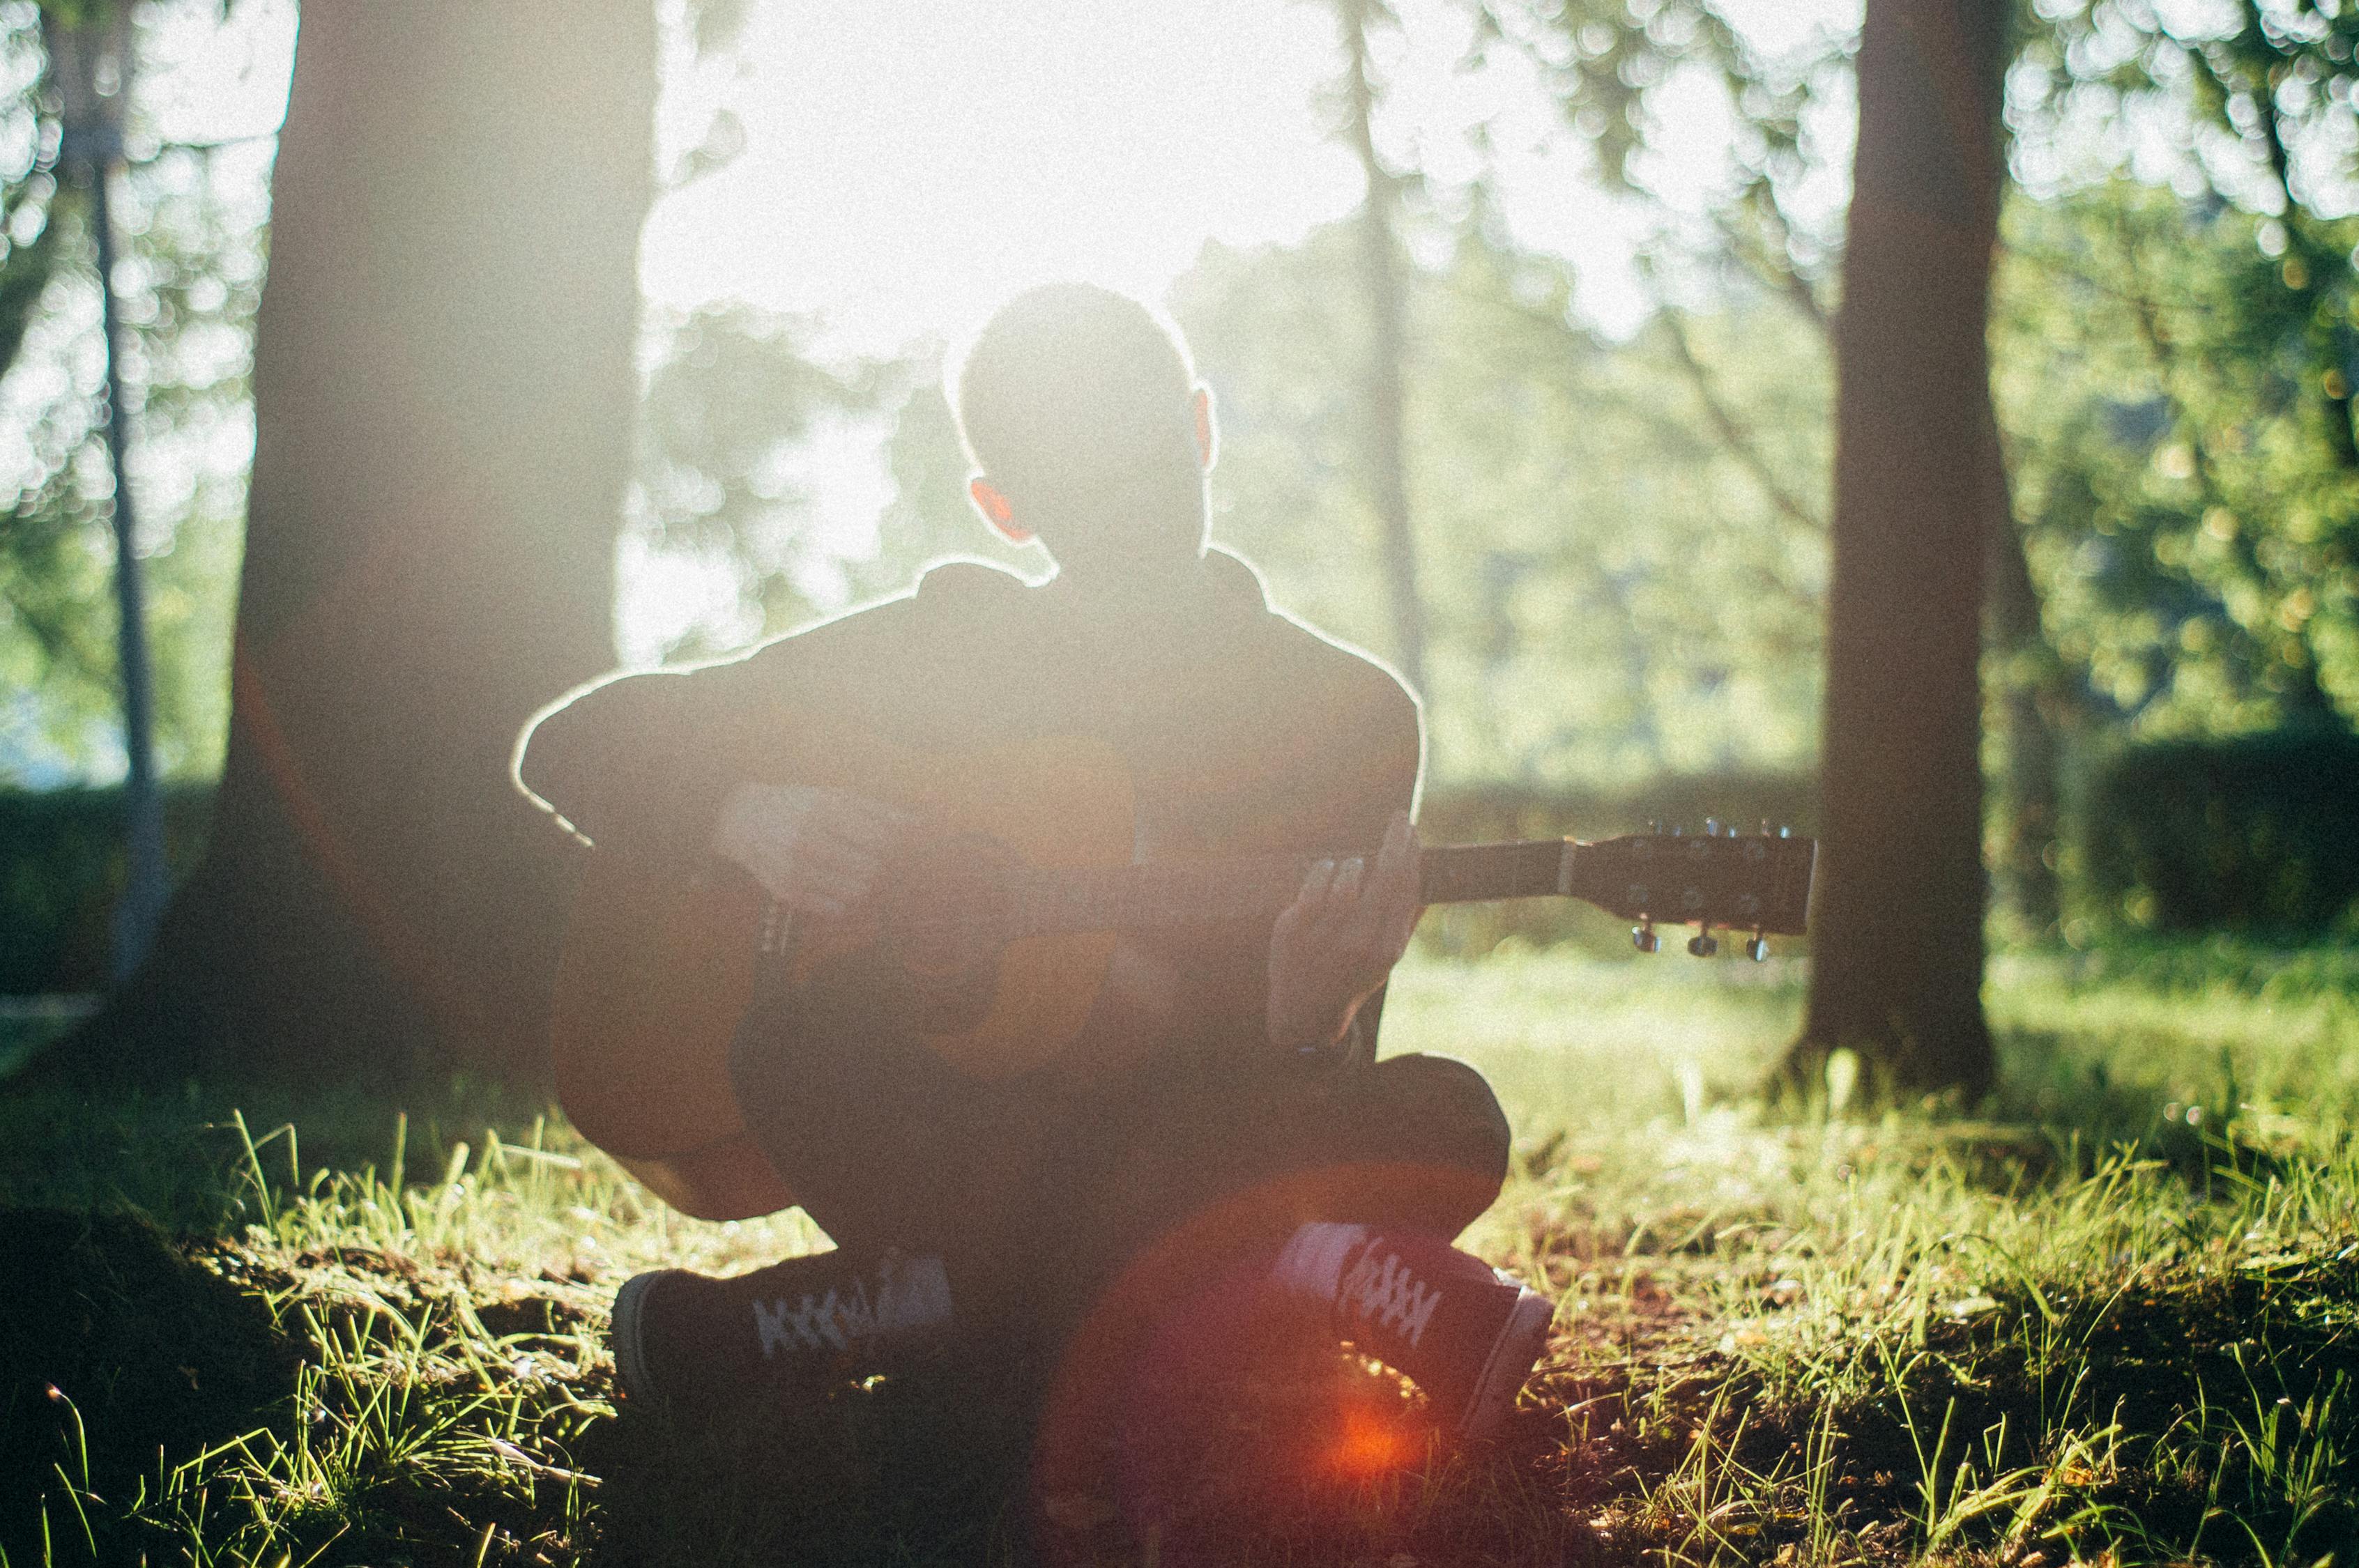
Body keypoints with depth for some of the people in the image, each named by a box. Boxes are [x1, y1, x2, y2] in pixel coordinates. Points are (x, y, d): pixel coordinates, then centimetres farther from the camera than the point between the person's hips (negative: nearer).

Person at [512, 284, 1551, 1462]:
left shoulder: (1350, 714, 2)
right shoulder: (930, 650, 4)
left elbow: (1316, 1098, -2)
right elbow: (570, 745, 5)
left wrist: (1306, 1021, -27)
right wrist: (747, 816, -15)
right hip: (936, 1135, 0)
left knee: (1445, 1123, -29)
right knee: (801, 1039, -32)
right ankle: (1314, 1276, -30)